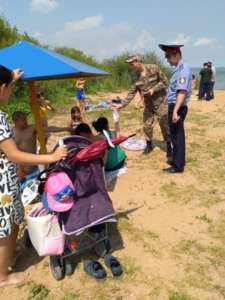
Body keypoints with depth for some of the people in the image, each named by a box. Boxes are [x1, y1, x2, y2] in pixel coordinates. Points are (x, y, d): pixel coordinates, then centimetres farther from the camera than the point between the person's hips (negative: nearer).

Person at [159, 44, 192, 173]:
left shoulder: (183, 69, -19)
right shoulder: (179, 69, 11)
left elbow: (182, 92, -29)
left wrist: (175, 111, -35)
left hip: (178, 108, -10)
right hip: (175, 106, 10)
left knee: (177, 136, -1)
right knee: (176, 136, 19)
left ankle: (178, 166, 10)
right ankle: (178, 160, 34)